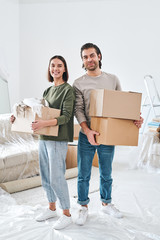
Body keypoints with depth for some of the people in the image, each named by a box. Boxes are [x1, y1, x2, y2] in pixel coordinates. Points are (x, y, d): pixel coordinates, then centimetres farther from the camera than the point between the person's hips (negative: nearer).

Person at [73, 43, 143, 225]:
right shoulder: (79, 84, 0)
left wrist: (135, 119, -8)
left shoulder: (113, 80, 7)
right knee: (84, 175, 6)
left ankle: (106, 203, 35)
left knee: (106, 174, 15)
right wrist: (87, 130, -22)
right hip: (87, 136, -1)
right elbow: (78, 109, -8)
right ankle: (83, 207, 24)